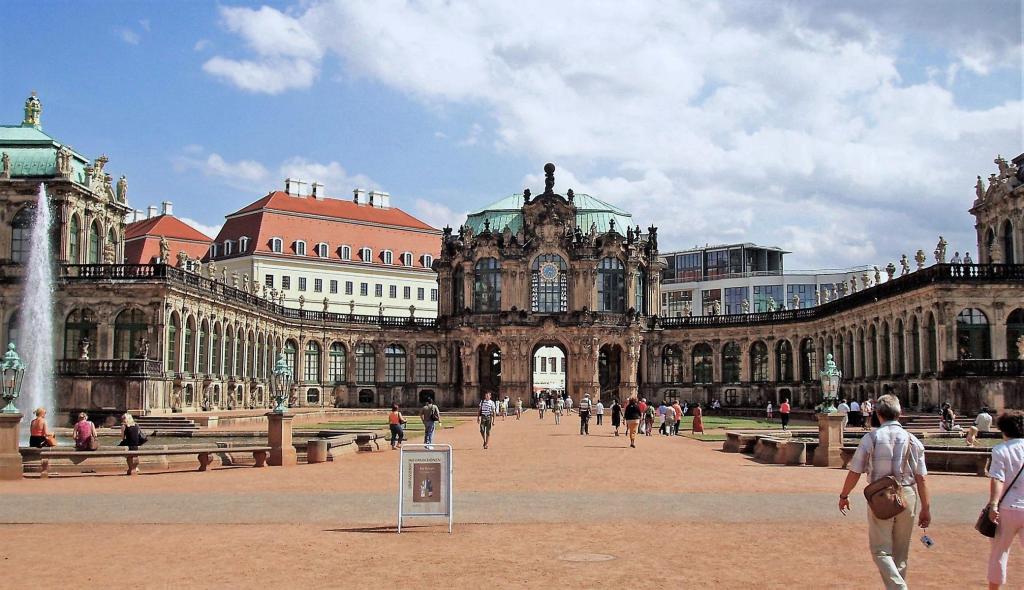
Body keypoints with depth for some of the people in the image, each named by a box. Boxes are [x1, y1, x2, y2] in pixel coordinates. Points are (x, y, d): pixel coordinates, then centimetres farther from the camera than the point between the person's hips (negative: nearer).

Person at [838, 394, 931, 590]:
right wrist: (926, 508, 7)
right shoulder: (912, 440, 0)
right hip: (907, 496, 3)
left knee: (881, 550, 3)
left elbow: (855, 472, -3)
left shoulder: (871, 438, -5)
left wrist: (844, 496, 12)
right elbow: (921, 478, -1)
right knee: (901, 553, 16)